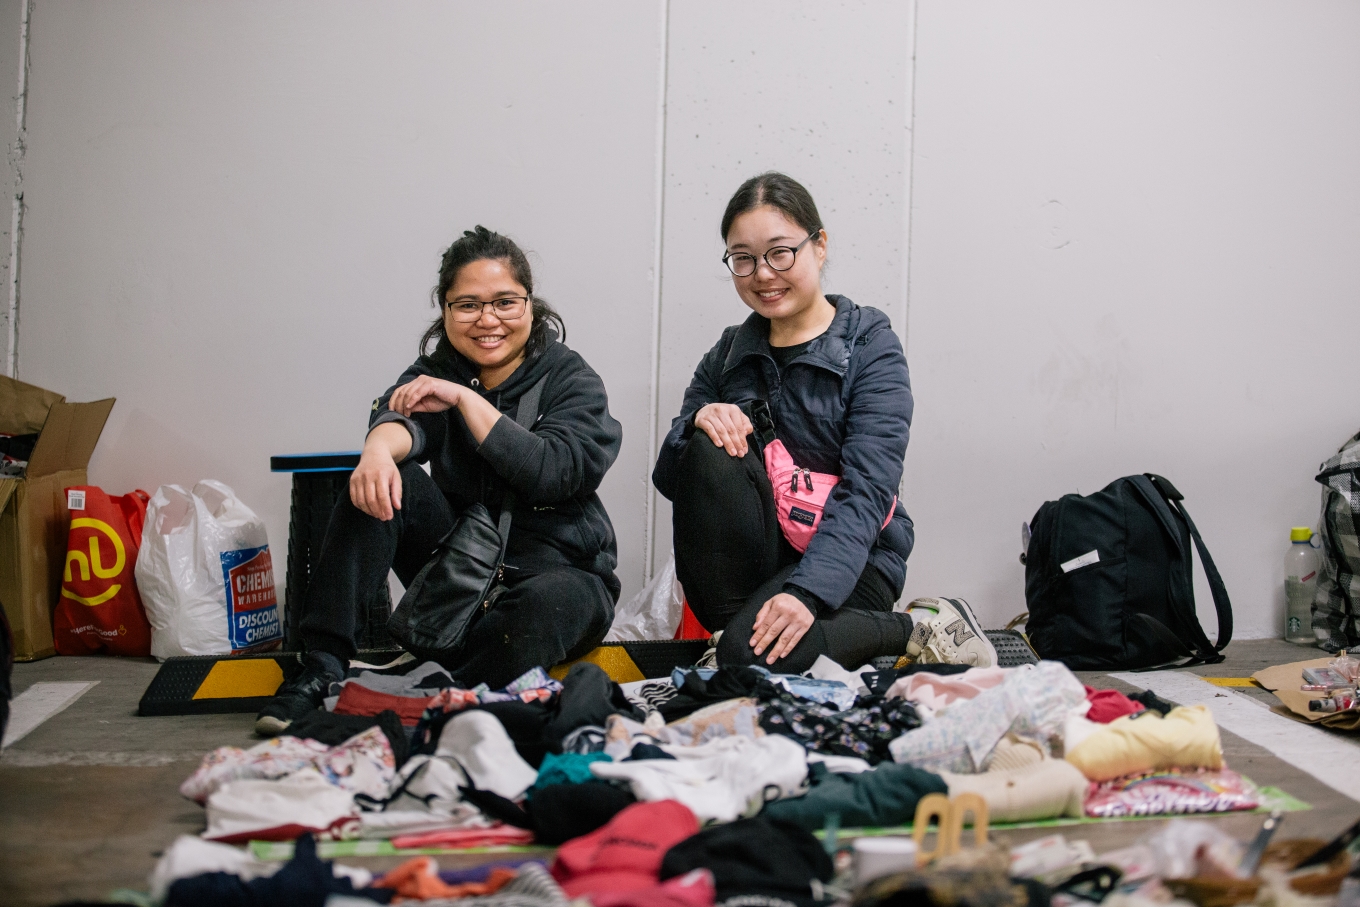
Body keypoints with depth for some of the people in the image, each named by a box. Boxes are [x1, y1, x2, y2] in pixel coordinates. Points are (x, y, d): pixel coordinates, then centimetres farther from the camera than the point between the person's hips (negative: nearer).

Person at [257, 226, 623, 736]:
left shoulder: (571, 379, -4)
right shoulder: (437, 372, 4)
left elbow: (558, 472, -23)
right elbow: (401, 414, -20)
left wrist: (466, 399, -23)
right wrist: (380, 446, -44)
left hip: (560, 568, -3)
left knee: (549, 603, -38)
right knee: (382, 483, -21)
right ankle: (322, 668, -26)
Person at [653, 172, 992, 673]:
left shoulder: (871, 345, -6)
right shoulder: (728, 354, 9)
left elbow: (866, 490, -19)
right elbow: (669, 478, 4)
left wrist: (806, 591, -33)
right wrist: (698, 420, -19)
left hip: (848, 557, -3)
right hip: (758, 555, 4)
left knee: (754, 651, -32)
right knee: (710, 450, -23)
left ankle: (917, 630, -7)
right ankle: (730, 623, -16)